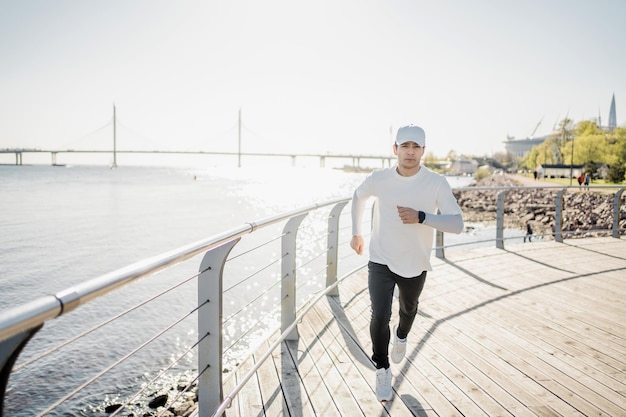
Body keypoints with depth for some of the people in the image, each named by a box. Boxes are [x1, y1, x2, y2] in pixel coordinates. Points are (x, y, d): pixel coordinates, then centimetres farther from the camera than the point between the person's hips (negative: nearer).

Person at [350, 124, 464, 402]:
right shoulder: (379, 179, -12)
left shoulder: (436, 183, -17)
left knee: (408, 309, 24)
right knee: (380, 316, -14)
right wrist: (356, 233, 12)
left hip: (415, 265, 1)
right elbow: (358, 196, 10)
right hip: (381, 262, -1)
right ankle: (382, 370, 12)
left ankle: (401, 338, 59)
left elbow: (457, 224, -22)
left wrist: (421, 217, -36)